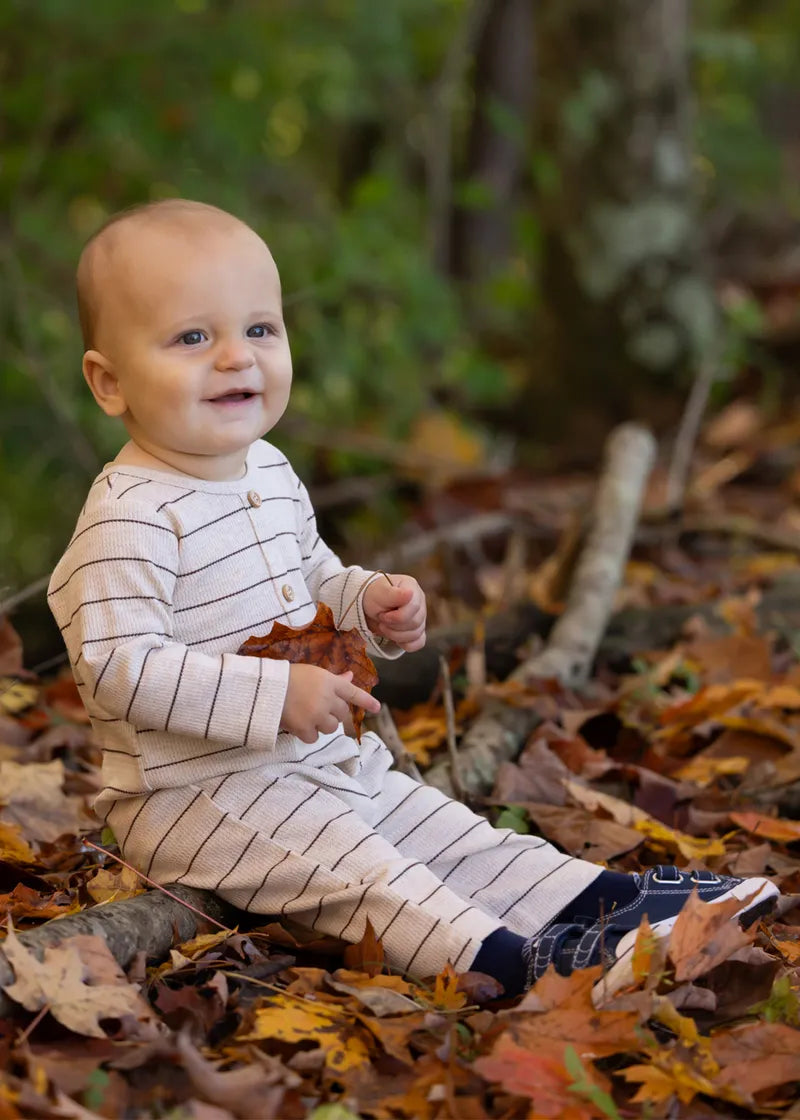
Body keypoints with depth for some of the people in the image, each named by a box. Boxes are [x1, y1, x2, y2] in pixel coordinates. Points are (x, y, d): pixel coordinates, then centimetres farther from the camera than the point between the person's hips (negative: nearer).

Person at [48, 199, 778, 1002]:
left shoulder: (270, 474, 9)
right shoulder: (130, 518, -22)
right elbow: (117, 668, -29)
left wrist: (373, 606, 2)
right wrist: (273, 694, -32)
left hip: (320, 762, 9)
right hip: (193, 793, -9)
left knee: (452, 835, 6)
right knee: (355, 870, -24)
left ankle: (608, 900, 6)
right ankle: (509, 961, -35)